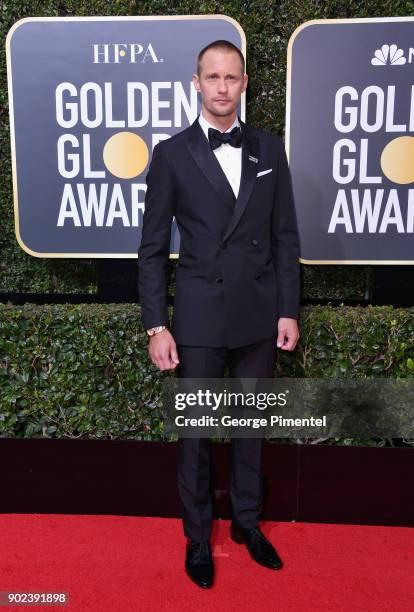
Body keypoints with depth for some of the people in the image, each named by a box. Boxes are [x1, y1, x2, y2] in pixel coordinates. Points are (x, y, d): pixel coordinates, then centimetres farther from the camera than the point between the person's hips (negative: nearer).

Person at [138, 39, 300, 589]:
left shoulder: (270, 149, 6)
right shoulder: (172, 154, -2)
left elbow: (286, 236, 6)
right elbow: (153, 248, -2)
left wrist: (289, 311, 2)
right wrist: (157, 325, -7)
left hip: (260, 315, 3)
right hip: (199, 316, -2)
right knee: (195, 431, 10)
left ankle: (247, 522, 38)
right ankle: (198, 536, 32)